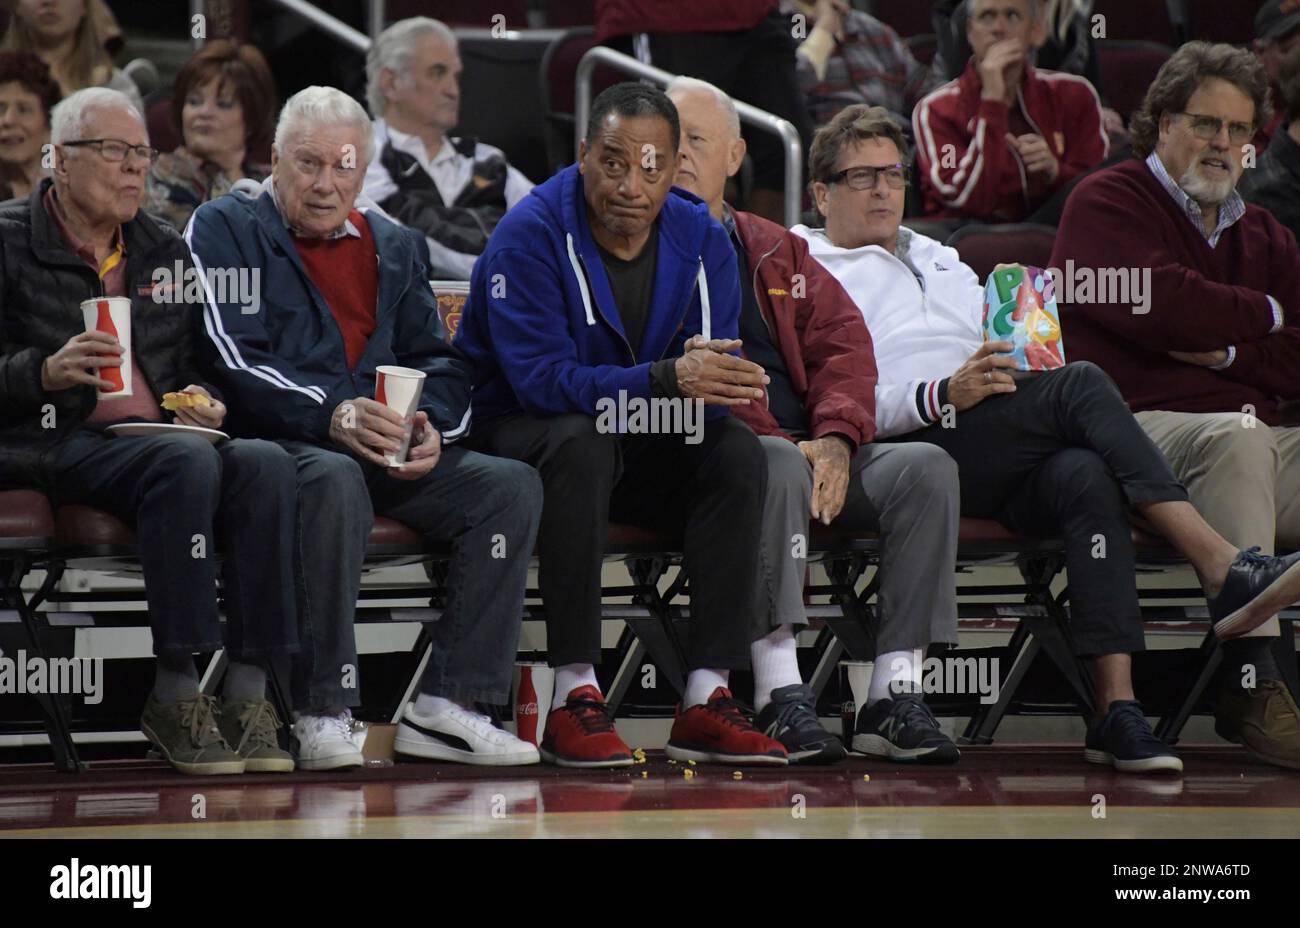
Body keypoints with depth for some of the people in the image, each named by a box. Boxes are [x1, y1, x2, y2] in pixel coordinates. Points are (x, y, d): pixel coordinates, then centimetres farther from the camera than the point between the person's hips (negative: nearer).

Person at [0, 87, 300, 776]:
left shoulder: (164, 252, 21)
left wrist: (205, 399, 5)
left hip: (155, 438, 6)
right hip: (55, 443, -6)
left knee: (264, 462, -26)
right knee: (187, 460, -35)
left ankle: (248, 692, -28)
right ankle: (175, 692, -32)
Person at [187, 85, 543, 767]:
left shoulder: (393, 246, 23)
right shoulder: (223, 230, 4)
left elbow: (439, 360, 18)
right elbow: (231, 360, -9)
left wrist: (433, 428, -7)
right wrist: (334, 415, -23)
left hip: (391, 454, 6)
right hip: (278, 444, -6)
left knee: (513, 485, -16)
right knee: (335, 480, -39)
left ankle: (447, 706, -20)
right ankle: (323, 715, -34)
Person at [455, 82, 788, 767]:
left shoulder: (700, 240, -3)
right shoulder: (529, 235, -19)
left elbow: (713, 373, -8)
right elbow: (541, 377, -29)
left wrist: (716, 383, -35)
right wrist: (665, 380, -42)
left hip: (634, 451, 5)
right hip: (516, 436, -5)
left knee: (738, 450, -21)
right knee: (581, 441, -37)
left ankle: (706, 698, -23)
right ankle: (574, 698, -36)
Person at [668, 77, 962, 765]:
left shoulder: (778, 251, 25)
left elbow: (843, 341, 12)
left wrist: (834, 437, -9)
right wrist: (774, 441, -18)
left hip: (815, 453, 5)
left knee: (927, 467, -19)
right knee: (778, 463, -37)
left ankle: (895, 696, -25)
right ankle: (779, 697, -41)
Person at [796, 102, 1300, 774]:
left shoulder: (942, 262, 37)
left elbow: (1008, 358, 33)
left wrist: (1025, 361, 8)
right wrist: (944, 395, -19)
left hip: (1003, 466, 6)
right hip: (910, 454, -6)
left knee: (1084, 474, -31)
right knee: (1081, 384, -28)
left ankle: (1117, 707, -42)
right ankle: (1225, 571, -37)